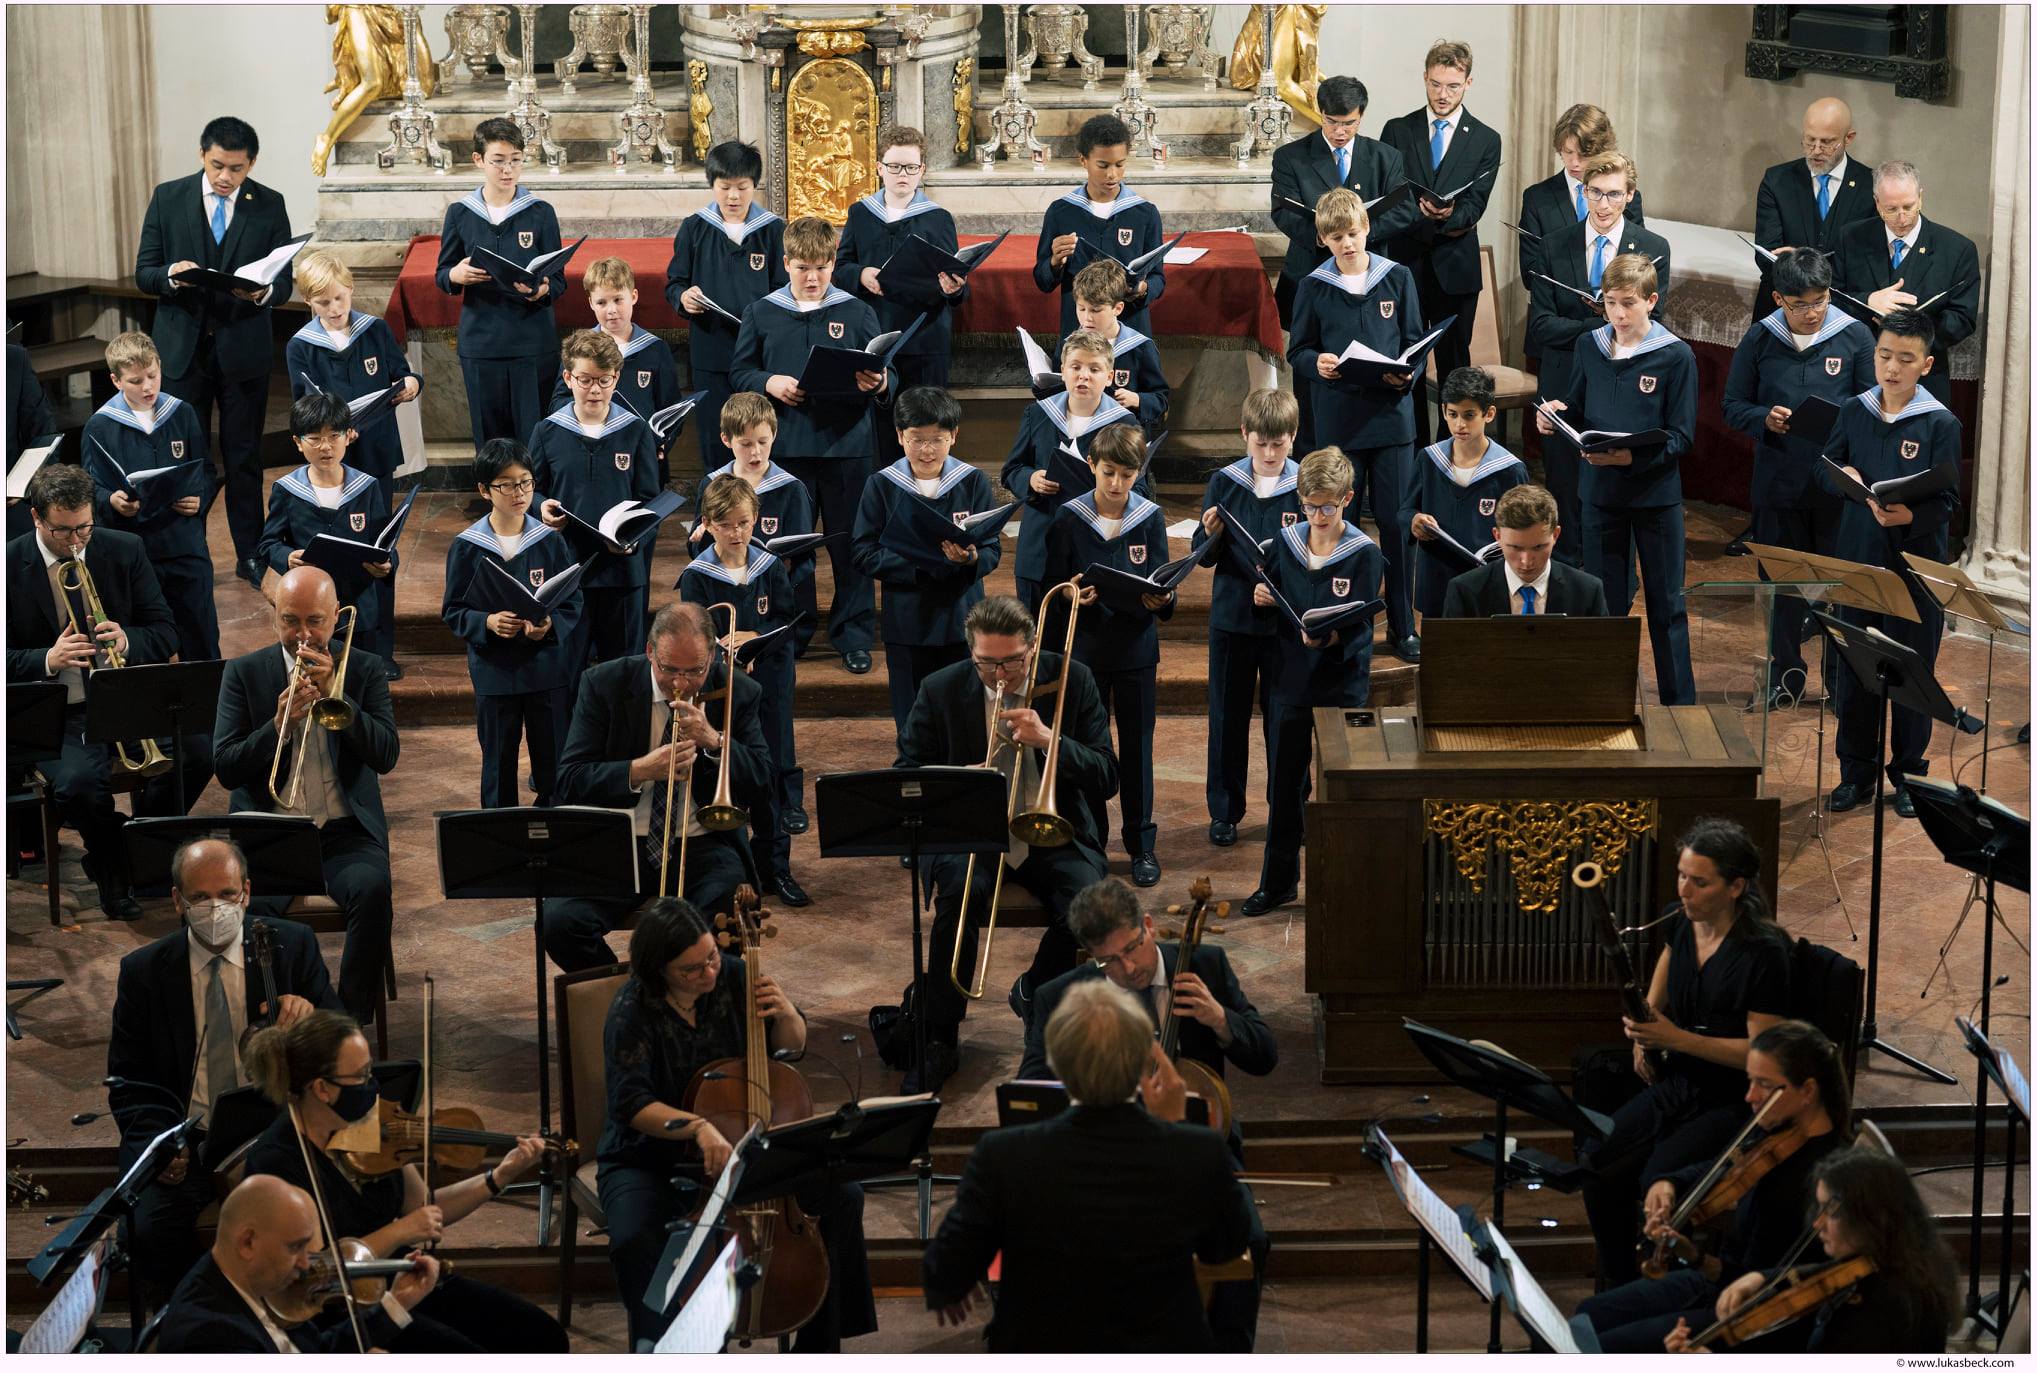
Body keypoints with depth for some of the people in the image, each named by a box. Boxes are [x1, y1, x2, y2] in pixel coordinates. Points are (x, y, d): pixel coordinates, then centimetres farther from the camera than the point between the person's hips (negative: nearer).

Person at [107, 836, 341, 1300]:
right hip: (181, 1139, 1)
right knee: (152, 1231, -27)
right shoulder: (143, 971, 5)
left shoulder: (292, 946, 4)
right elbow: (128, 1082, 6)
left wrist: (310, 1016, -19)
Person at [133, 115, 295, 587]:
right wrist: (172, 275, -23)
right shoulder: (168, 198, -1)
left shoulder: (269, 205, 0)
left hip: (244, 348, 0)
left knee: (244, 457, 9)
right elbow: (144, 273, -1)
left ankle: (250, 554, 18)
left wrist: (264, 292, -24)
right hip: (182, 347, 0)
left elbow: (284, 282, -1)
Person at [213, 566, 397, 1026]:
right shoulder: (244, 673, 6)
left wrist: (334, 694, -14)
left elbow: (386, 755, -5)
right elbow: (226, 770, 0)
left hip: (346, 831, 0)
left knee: (373, 890, -31)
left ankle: (353, 1022, -17)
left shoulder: (364, 670, 8)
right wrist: (279, 724, -15)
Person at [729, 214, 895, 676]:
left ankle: (853, 637, 14)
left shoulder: (857, 313, 3)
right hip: (785, 447, 1)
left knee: (850, 542, 4)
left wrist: (878, 384, -20)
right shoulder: (761, 314, 5)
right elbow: (738, 372, 9)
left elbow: (885, 379, 3)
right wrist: (768, 383, -10)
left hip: (846, 444, -1)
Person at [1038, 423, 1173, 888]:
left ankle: (1142, 844, 19)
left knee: (1137, 746, 7)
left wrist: (1160, 600, -24)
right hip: (1083, 649, -1)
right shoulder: (1069, 519, -5)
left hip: (1137, 650, 1)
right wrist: (1072, 596, -22)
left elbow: (1160, 588, -1)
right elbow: (1052, 589, 0)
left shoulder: (1151, 518, -2)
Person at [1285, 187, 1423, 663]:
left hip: (1392, 413, 0)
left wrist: (1407, 373, -13)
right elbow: (1297, 350, 7)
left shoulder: (1397, 278, 4)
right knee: (1338, 525, 5)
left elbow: (1415, 341, 8)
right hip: (1337, 420, 0)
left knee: (1397, 523, 0)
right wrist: (1317, 364, -15)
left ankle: (1402, 628, 9)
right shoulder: (1315, 287, 3)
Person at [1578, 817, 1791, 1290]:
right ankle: (1616, 1289, 4)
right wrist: (1645, 1034, 8)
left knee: (1658, 1182, -27)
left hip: (1733, 1100, -7)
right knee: (1598, 1165, -13)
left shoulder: (1763, 951, -20)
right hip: (1677, 1083, 7)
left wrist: (1675, 1038, -24)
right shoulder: (1682, 926, 2)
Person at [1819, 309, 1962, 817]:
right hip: (1858, 560, 3)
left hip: (1916, 565, -3)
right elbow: (1825, 469, 12)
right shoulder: (1854, 412, 4)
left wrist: (1911, 517, -29)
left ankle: (1908, 775, 18)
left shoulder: (1941, 424, -8)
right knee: (1854, 670, 8)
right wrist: (1846, 476, -11)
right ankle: (1856, 773, 20)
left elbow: (1948, 499, -10)